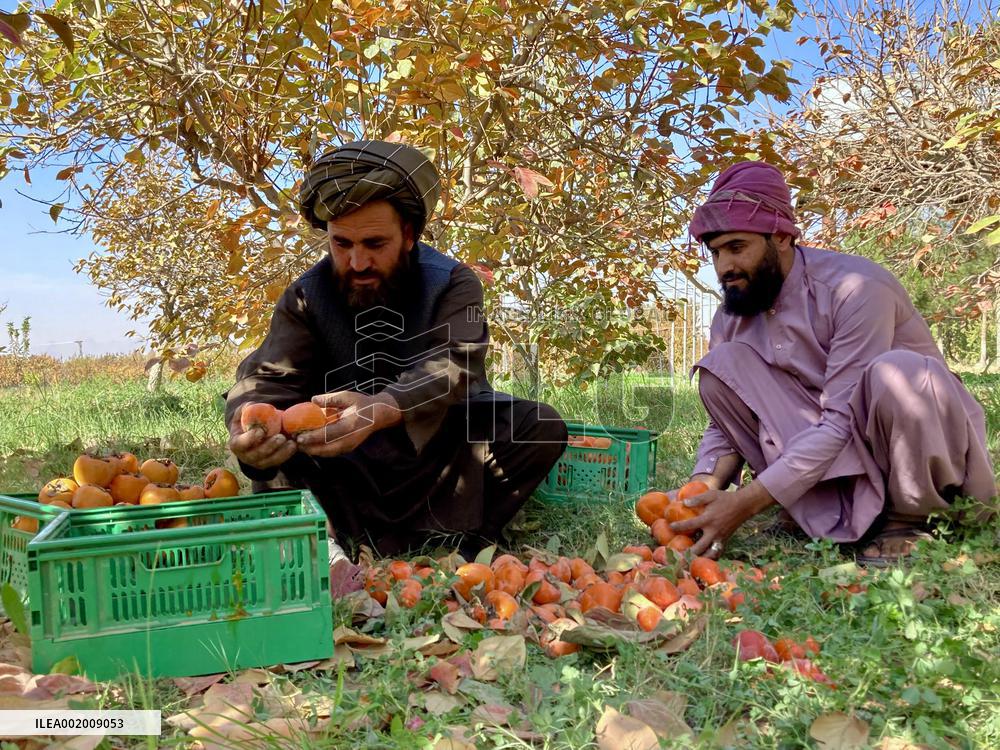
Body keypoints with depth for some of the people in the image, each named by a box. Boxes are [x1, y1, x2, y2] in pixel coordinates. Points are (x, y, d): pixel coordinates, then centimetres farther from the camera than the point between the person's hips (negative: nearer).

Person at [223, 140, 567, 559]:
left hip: (443, 451, 0)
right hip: (351, 472, 1)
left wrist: (382, 410, -46)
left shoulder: (453, 283, -9)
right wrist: (251, 425, -41)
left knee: (541, 428, -23)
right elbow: (270, 379, -15)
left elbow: (452, 364, -25)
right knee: (276, 460, -27)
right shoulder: (306, 298, -3)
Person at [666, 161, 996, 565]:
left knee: (895, 371, -38)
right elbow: (724, 425, -3)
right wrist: (705, 486, -25)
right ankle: (836, 518, -14)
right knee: (722, 365, -15)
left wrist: (749, 501, -34)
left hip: (926, 439, -5)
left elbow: (842, 421, -29)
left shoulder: (855, 288, -24)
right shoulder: (731, 317, -4)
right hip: (833, 455, 5)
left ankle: (906, 518, -11)